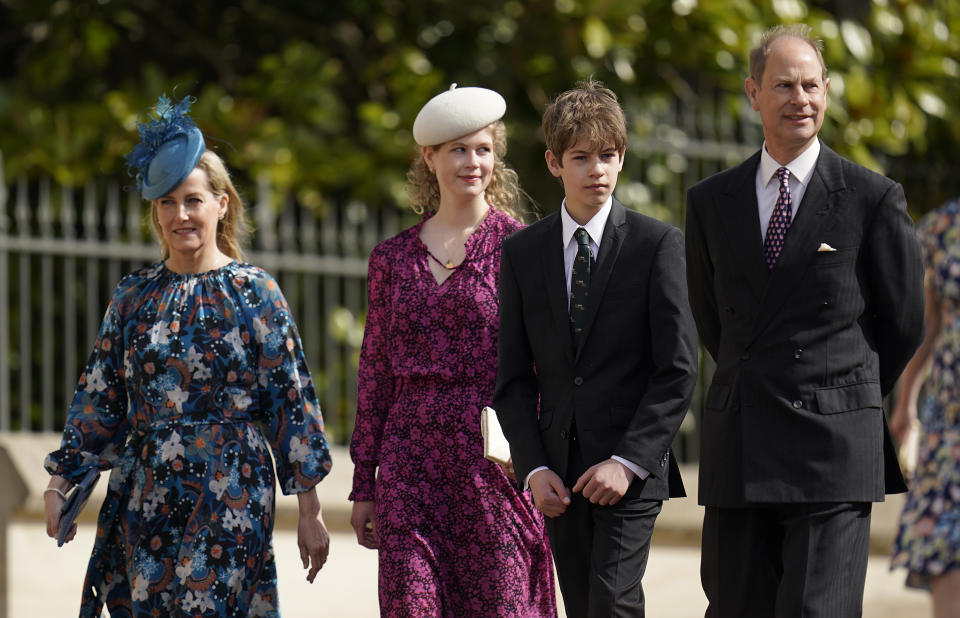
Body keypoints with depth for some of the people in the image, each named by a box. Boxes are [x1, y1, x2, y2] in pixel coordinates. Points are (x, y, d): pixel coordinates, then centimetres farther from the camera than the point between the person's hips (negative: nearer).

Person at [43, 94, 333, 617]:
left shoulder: (254, 293, -1)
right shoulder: (133, 297, 10)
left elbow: (292, 398, -1)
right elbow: (98, 398, 14)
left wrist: (309, 511, -3)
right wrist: (61, 481, 7)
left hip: (229, 495, -4)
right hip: (145, 496, 4)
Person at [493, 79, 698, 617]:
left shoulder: (658, 245, -3)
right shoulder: (522, 252, 8)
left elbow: (679, 369, -6)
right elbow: (513, 376, 9)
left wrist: (629, 461, -14)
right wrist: (534, 467, -4)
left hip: (632, 470, -4)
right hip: (559, 474, 4)